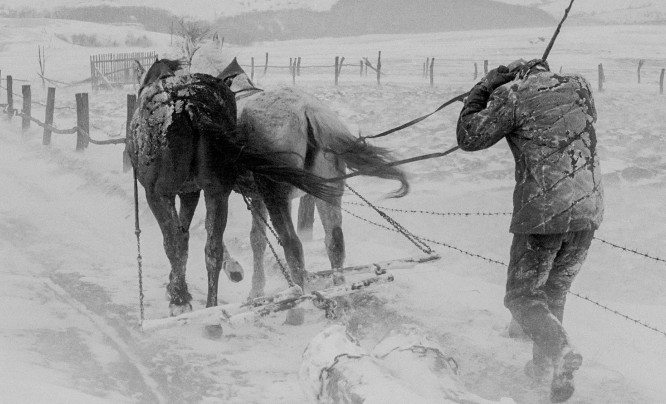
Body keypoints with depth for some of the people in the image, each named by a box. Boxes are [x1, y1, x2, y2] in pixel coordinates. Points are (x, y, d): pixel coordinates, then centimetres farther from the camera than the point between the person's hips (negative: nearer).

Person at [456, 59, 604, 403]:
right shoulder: (577, 87, 10)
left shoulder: (512, 96, -5)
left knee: (522, 296, 5)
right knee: (555, 290, 23)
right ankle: (545, 362, 28)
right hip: (589, 209, 6)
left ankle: (560, 352, -18)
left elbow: (469, 138, -2)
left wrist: (482, 90, 8)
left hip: (542, 212, -6)